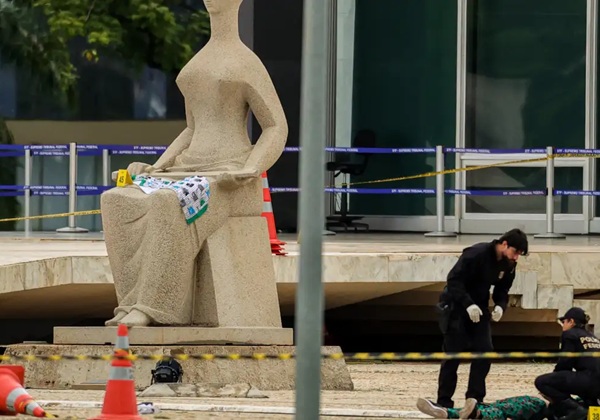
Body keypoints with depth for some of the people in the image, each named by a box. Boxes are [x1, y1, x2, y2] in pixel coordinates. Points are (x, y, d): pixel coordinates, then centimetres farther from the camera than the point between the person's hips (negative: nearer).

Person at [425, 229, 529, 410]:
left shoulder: (508, 265, -2)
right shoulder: (476, 254, -25)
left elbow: (502, 290, 9)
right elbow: (454, 279, -25)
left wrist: (500, 306, -13)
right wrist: (468, 304, -34)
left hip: (478, 309, 7)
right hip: (456, 306, -7)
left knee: (484, 351, -3)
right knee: (453, 355, -6)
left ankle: (475, 400, 5)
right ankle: (443, 402, 1)